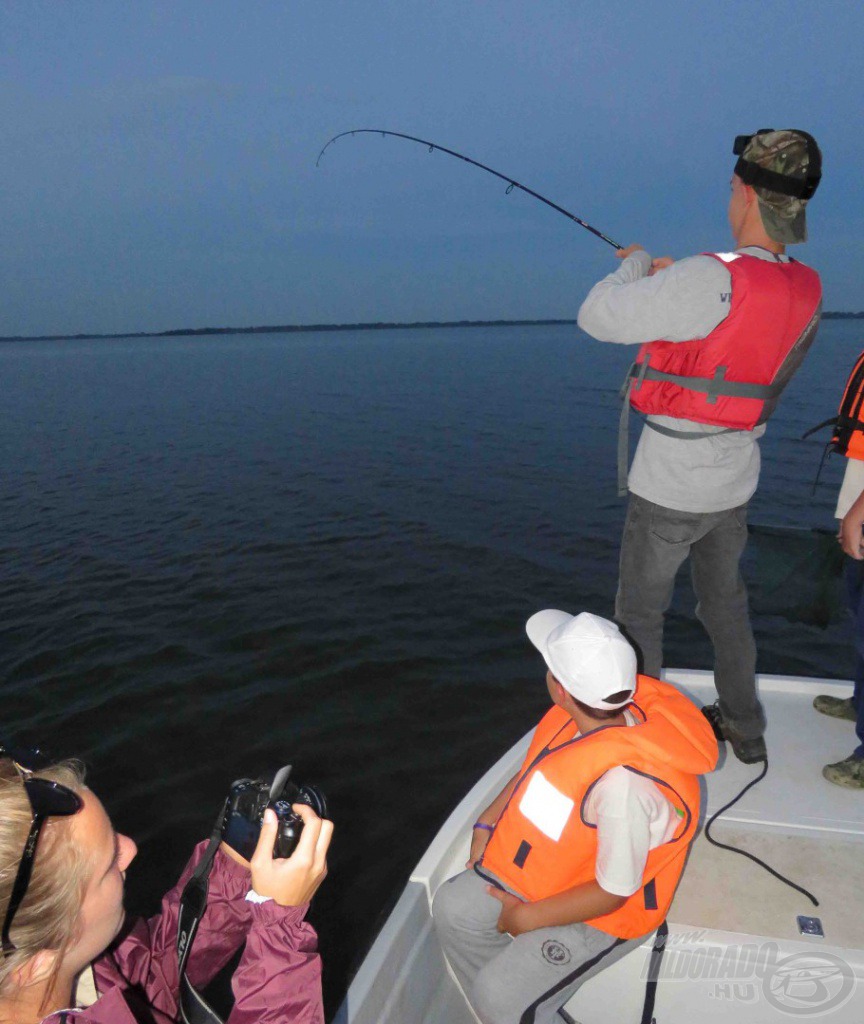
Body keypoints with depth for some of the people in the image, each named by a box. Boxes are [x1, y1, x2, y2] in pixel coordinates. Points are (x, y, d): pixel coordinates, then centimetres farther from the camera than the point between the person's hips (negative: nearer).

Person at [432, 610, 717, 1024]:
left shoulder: (624, 784, -40)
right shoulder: (587, 713, -18)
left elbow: (611, 893, -27)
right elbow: (535, 768, 3)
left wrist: (525, 919, -15)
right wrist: (486, 824, -1)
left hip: (604, 912, -7)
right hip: (555, 864, 8)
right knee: (452, 908, 5)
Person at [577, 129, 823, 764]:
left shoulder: (711, 282, -27)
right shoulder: (805, 290, -2)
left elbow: (597, 318, -22)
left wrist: (635, 266, -2)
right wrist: (672, 276, 22)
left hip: (671, 486, -7)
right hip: (736, 480, 7)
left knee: (640, 612, 11)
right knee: (726, 601, 24)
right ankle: (745, 728, 41)